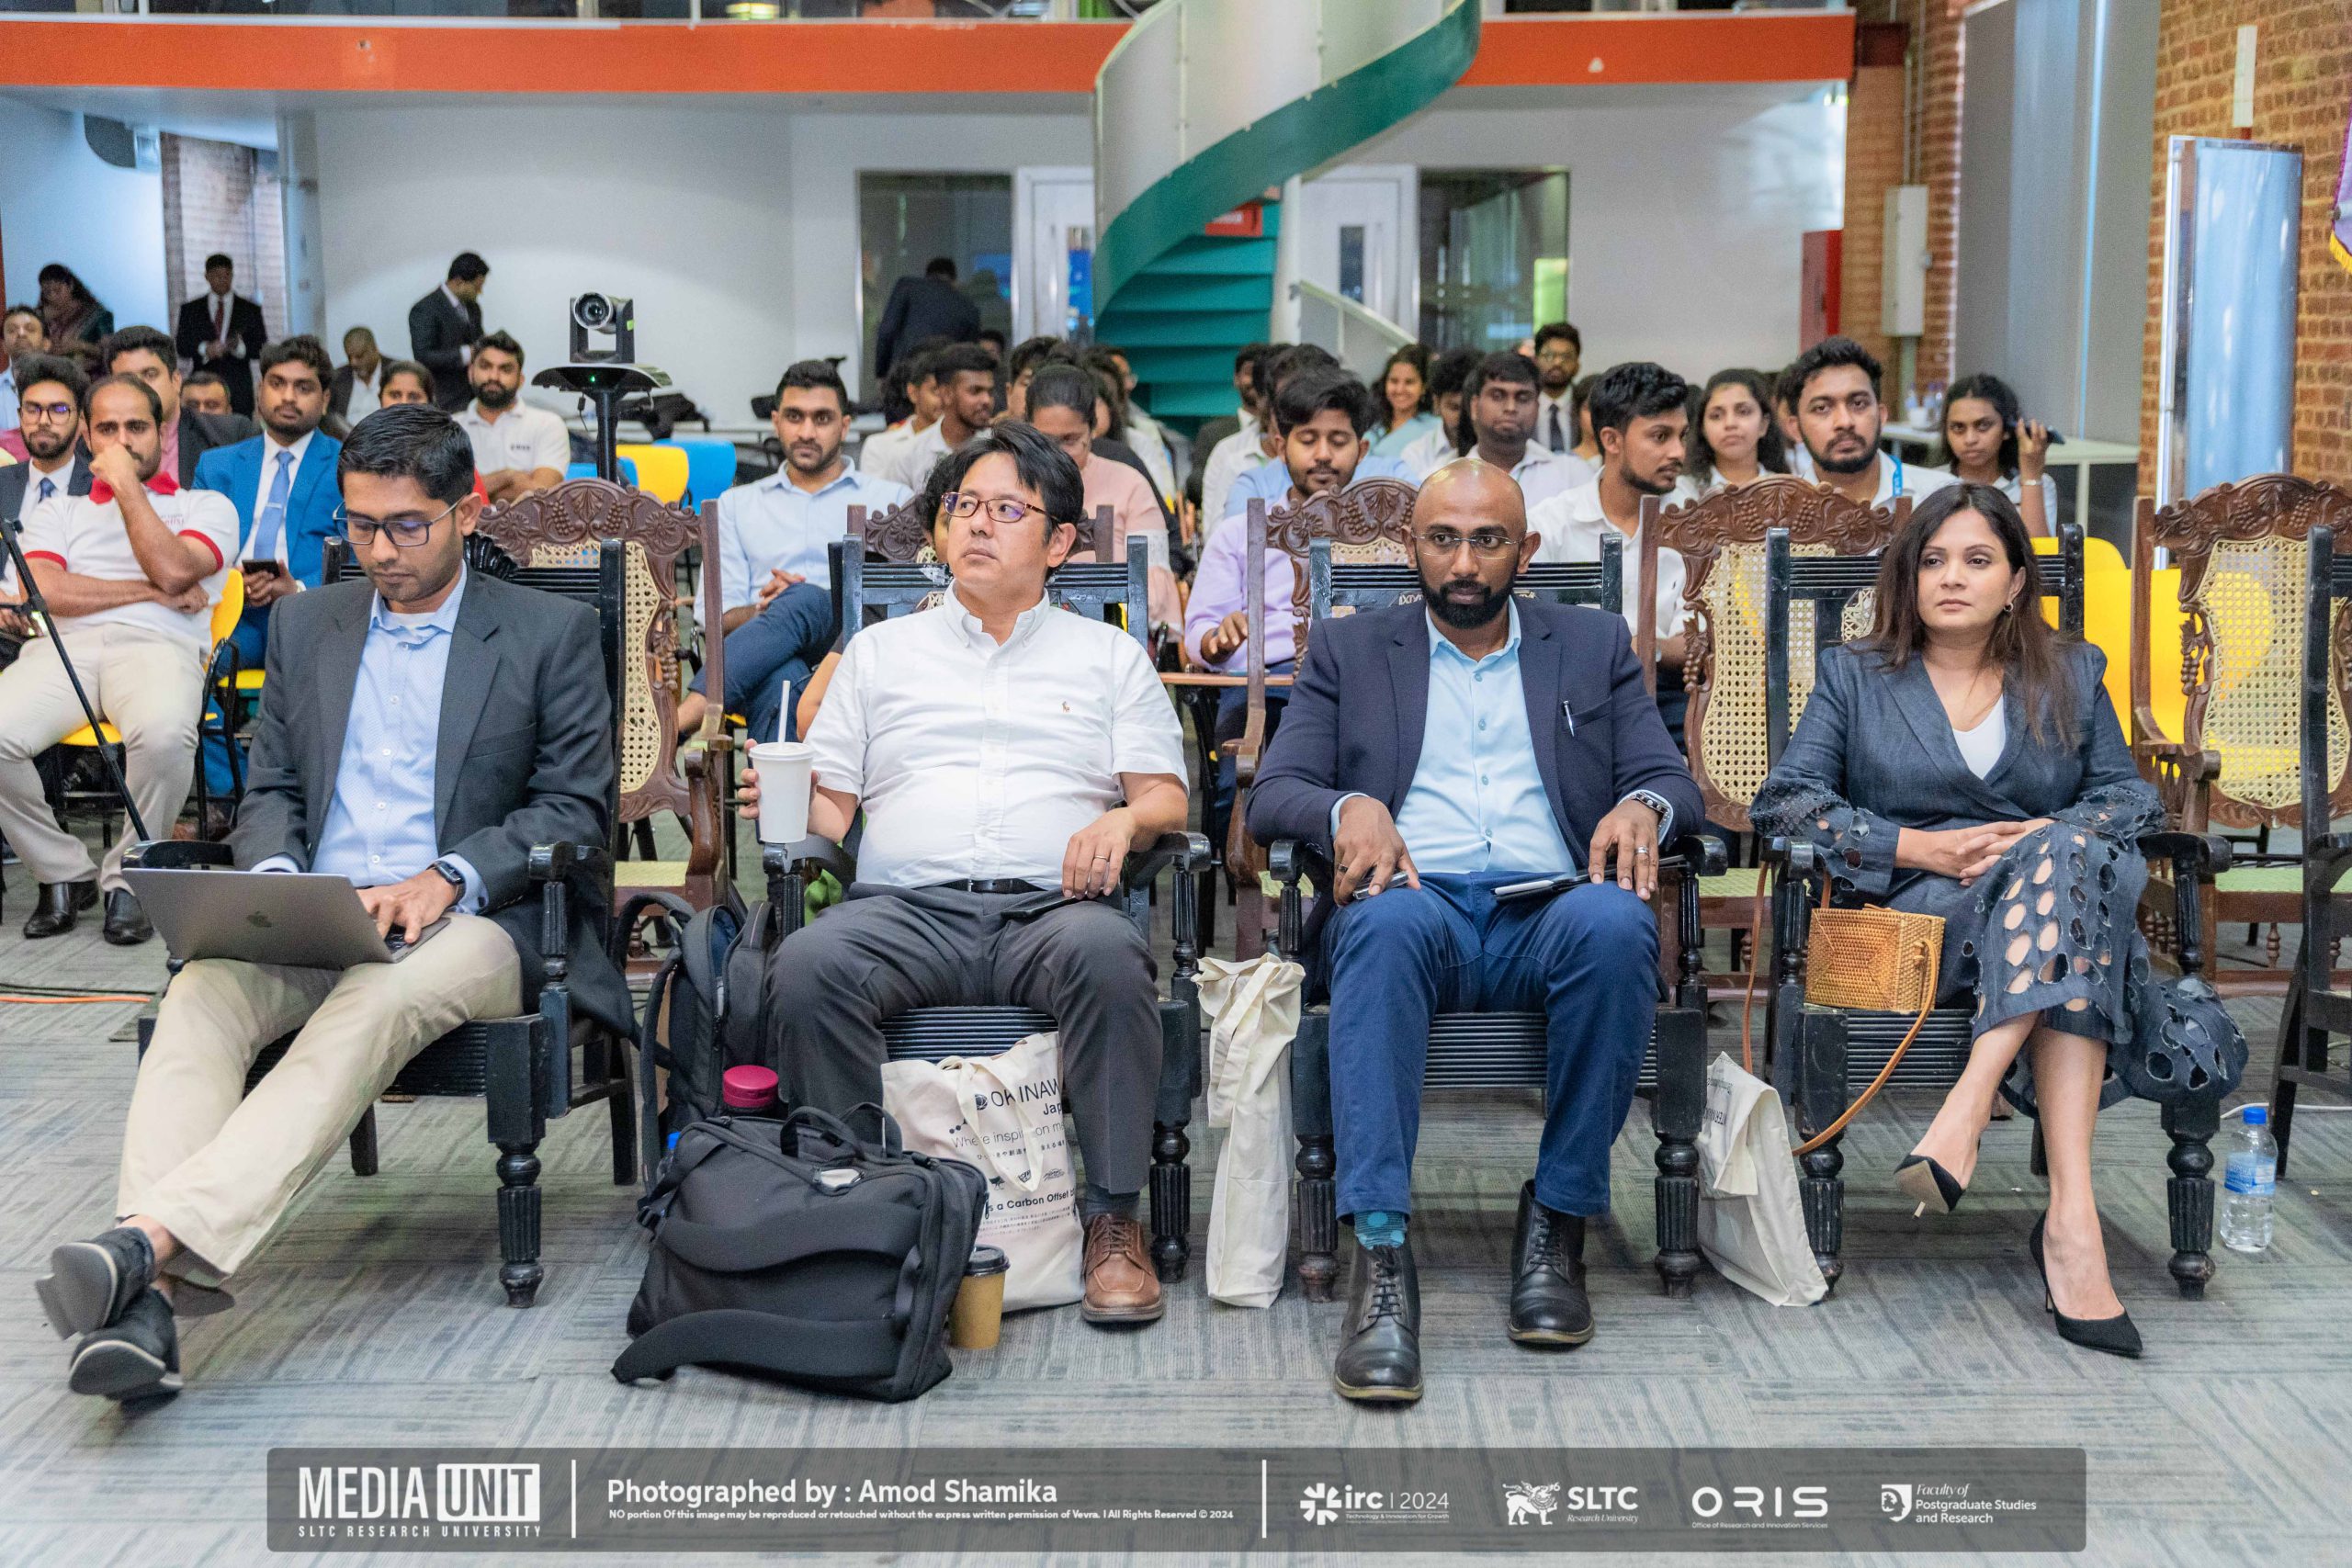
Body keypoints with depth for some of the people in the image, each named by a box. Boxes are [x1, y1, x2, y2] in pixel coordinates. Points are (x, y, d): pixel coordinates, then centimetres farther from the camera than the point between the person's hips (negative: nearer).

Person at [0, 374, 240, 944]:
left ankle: (127, 877, -16)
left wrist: (125, 482, 5)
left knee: (164, 733, -40)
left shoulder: (205, 507, 20)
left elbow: (171, 570, -3)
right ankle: (64, 872, -7)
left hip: (156, 646, -2)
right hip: (63, 647, 3)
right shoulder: (57, 512, 27)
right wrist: (153, 591, 3)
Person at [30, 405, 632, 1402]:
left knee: (371, 1008, -38)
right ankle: (146, 1302, -48)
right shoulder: (306, 624, 21)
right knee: (199, 994, -31)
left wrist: (445, 879, -14)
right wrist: (276, 876, -4)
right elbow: (269, 791, 21)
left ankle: (154, 1237, -53)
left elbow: (575, 806, 2)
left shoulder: (551, 633, 9)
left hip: (468, 923, -3)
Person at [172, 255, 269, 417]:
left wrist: (240, 346, -15)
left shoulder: (250, 309, 11)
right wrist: (204, 349, -13)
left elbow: (262, 349, 6)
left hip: (239, 392, 0)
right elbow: (181, 346, 7)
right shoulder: (190, 309, 13)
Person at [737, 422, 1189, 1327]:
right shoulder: (881, 651, 26)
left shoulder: (1108, 655, 23)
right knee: (807, 966, -34)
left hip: (1051, 906, -1)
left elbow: (1167, 798, 13)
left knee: (1104, 953, -38)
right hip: (906, 905, 1)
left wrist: (1125, 819, -10)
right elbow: (830, 807, 19)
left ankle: (1113, 1218, -27)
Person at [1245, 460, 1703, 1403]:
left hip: (1549, 916, 1)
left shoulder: (1594, 646, 23)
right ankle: (1381, 1255, -42)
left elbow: (1672, 782, 14)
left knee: (1615, 922, -35)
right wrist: (1346, 809, -15)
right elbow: (1272, 795, 9)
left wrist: (1642, 808, -11)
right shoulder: (1348, 650, 20)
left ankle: (1557, 1222, -22)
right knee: (1389, 921, -38)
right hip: (1417, 901, -1)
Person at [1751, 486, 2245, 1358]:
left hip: (2065, 893, 2)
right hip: (1913, 911, -2)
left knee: (2064, 855, -37)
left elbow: (2131, 794, 13)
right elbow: (1782, 802, 4)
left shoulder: (2071, 676, 23)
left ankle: (1968, 1111, -48)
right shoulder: (1853, 676, 17)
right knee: (2065, 863, -36)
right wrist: (1919, 846, -9)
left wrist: (2049, 838, -10)